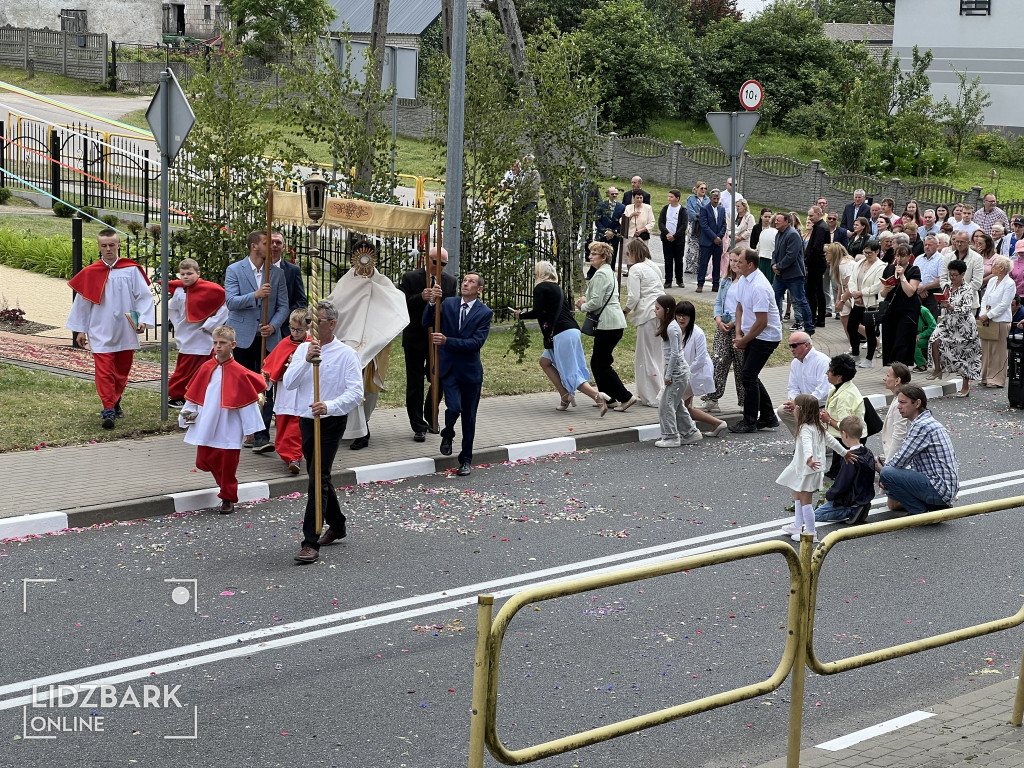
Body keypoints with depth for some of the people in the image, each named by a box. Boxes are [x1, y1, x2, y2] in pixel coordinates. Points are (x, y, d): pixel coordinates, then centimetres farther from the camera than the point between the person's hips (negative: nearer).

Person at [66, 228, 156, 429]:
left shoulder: (131, 270, -1)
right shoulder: (91, 273, 1)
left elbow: (144, 296, 1)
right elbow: (82, 301, 8)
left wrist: (143, 320, -12)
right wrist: (80, 329, 9)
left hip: (126, 332, 1)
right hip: (101, 333, -1)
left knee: (122, 370, 13)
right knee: (104, 371, -10)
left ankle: (116, 402, 32)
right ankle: (108, 410, -10)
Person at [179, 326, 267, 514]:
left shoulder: (239, 373, -10)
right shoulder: (206, 368, 2)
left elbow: (249, 400, -6)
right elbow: (194, 393, 13)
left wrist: (250, 428, -6)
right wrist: (188, 412, 3)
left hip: (229, 430, -4)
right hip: (207, 427, 4)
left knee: (228, 464, 3)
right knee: (203, 461, 8)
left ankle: (228, 499, 19)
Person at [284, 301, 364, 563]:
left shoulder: (346, 354, -9)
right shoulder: (303, 349, 5)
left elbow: (356, 392, -16)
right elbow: (289, 383, -5)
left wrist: (330, 406, -32)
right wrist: (306, 360, -20)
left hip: (331, 423, -6)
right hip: (306, 421, 6)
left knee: (318, 480, -13)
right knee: (319, 478, 18)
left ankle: (311, 544, -14)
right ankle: (337, 525, 38)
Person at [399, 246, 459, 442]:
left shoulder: (450, 281, 3)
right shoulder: (410, 278, -5)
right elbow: (402, 305, -12)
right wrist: (420, 298, -26)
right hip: (415, 339, -2)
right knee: (415, 384, 2)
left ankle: (430, 417, 33)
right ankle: (418, 426, 10)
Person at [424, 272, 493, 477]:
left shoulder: (484, 313, -6)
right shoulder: (448, 304, 2)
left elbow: (476, 342, -16)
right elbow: (427, 322, -6)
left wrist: (447, 341, -25)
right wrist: (432, 302, -23)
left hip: (470, 370, 0)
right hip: (449, 368, 0)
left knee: (469, 416, 7)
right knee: (454, 408, -18)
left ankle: (466, 460, 20)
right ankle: (447, 435, 16)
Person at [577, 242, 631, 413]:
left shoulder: (600, 274, -14)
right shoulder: (608, 271, 19)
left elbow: (597, 302, -19)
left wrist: (583, 306, 0)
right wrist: (585, 300, 13)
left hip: (608, 324, -11)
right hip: (614, 323, 11)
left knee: (600, 364, -6)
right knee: (599, 362, 15)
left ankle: (626, 397, -6)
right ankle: (608, 399, 18)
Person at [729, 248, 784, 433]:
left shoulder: (759, 286, -26)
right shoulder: (743, 280, 3)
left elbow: (762, 322, -24)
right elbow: (740, 307, 14)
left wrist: (744, 340, -13)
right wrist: (738, 334, 2)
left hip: (766, 336, -10)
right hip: (752, 335, 10)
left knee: (749, 376, -8)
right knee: (750, 375, 13)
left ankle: (750, 422, 1)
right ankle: (768, 418, 24)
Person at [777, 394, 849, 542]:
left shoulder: (805, 429, -21)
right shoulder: (818, 427, 10)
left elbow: (807, 445, -40)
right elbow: (831, 441, 19)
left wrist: (809, 459, -58)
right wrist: (845, 453, 32)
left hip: (808, 470, -10)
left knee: (805, 500, -6)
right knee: (797, 495, 24)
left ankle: (811, 533, -3)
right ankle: (798, 525, 34)